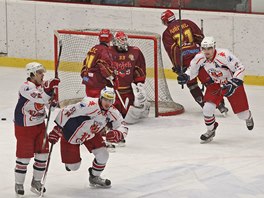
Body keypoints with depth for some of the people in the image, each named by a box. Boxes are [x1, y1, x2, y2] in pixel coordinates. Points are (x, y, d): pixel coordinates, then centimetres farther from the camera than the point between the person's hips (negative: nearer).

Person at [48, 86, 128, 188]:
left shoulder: (112, 112, -17)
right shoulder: (89, 104, -37)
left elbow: (123, 127, -10)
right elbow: (66, 112, -33)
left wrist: (117, 134, -35)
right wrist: (57, 130, -28)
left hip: (91, 135, 6)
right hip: (71, 134, -5)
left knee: (103, 155, -7)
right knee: (73, 166, -1)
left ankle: (94, 177, 20)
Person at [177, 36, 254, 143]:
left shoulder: (224, 55, -34)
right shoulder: (199, 58, -17)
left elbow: (240, 68, -28)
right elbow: (192, 70, 3)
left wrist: (233, 83, -34)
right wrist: (186, 77, -17)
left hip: (232, 82, -4)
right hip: (215, 84, 4)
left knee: (241, 113, 5)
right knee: (207, 108, -15)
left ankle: (248, 116, 45)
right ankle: (211, 130, 11)